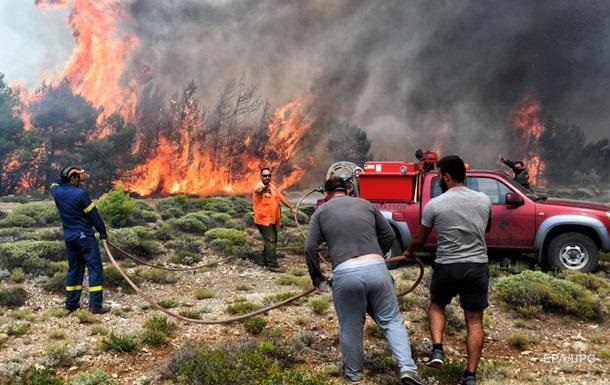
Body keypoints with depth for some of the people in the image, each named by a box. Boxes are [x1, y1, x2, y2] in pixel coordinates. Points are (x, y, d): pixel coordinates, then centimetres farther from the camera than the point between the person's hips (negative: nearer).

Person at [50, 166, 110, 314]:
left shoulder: (57, 191, 1)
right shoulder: (81, 193, -17)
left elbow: (55, 184, 28)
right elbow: (94, 215, -11)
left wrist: (78, 179, 22)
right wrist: (103, 232, 0)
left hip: (69, 237, 7)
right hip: (84, 236, -7)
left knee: (74, 268, 17)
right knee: (95, 268, -3)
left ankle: (71, 302, 20)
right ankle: (96, 304, -8)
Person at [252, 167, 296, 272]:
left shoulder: (272, 186, 10)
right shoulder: (259, 186, -15)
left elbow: (281, 197, 14)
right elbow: (260, 190, -41)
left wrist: (292, 207, 7)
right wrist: (265, 188, -64)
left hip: (273, 220, 9)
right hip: (263, 220, -9)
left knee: (272, 241, 16)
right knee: (270, 241, -13)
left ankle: (263, 259, 30)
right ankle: (272, 264, -11)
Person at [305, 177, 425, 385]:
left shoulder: (321, 211, 14)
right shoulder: (366, 204, 19)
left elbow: (310, 248, 5)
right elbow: (389, 236, 22)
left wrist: (317, 277, 17)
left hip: (345, 274, -1)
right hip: (376, 268, 1)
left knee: (350, 327, 15)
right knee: (392, 320, 13)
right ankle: (407, 368, 1)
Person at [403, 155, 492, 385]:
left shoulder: (435, 204, -6)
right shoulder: (484, 200, 3)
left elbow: (419, 240, 5)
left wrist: (409, 252, 25)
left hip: (447, 267, -2)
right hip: (477, 266, 2)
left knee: (436, 305, 24)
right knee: (474, 320, 10)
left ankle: (437, 350, 6)